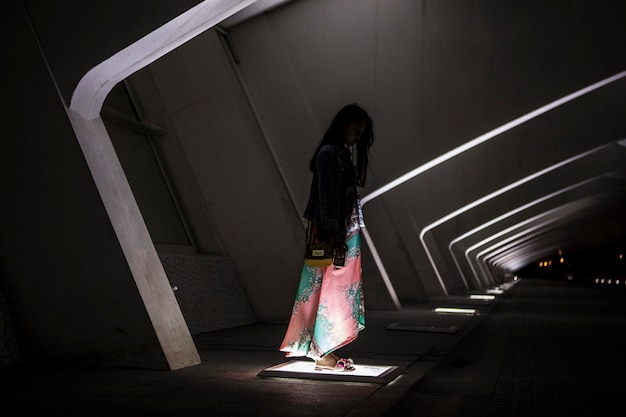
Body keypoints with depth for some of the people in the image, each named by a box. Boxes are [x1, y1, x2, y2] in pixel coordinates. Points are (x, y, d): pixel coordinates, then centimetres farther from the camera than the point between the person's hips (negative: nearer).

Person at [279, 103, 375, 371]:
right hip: (333, 232, -9)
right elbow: (326, 196, -16)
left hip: (347, 231, 9)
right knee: (330, 291, -5)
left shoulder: (346, 153, 17)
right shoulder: (328, 152, -10)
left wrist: (350, 233, 11)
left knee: (341, 291, 10)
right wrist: (333, 234, -20)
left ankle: (328, 351, 17)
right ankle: (323, 354, 2)